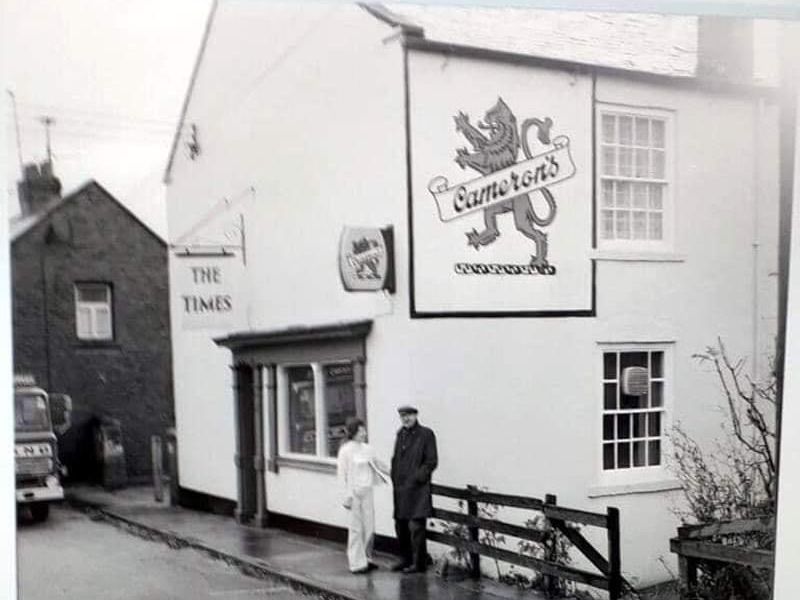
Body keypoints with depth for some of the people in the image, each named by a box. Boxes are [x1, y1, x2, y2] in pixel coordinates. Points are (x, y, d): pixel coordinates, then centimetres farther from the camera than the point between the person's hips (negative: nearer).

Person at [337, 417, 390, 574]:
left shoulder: (367, 449, 8)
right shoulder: (346, 450, -8)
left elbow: (378, 465, 20)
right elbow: (343, 474, -8)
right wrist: (347, 495, -11)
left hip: (367, 491, 6)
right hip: (354, 492, -5)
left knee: (369, 527, 7)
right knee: (356, 528, -1)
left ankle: (366, 558, 19)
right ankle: (357, 563, 5)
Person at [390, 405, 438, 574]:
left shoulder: (426, 434, -5)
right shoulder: (401, 434, 14)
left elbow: (431, 462, -8)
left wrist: (417, 478, -14)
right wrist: (394, 478, 9)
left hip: (417, 489, -7)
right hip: (400, 489, 7)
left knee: (416, 527, -6)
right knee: (401, 526, 12)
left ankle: (419, 563, 2)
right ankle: (405, 559, 24)